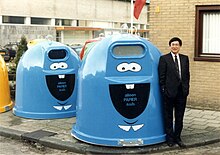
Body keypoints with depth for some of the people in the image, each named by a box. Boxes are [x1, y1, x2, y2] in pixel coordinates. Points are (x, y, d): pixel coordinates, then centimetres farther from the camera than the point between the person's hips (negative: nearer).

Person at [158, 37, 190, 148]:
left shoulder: (185, 58, 10)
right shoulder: (164, 59, -3)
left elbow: (187, 75, 11)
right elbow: (161, 76, -5)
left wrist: (186, 88, 3)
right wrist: (163, 90, -10)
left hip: (182, 92, 4)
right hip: (169, 92, -4)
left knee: (180, 117, 11)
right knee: (168, 117, 6)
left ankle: (177, 138, 23)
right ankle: (170, 138, 17)